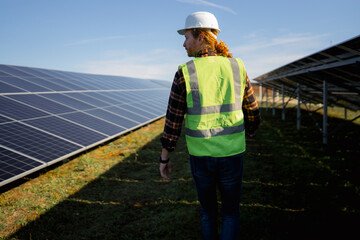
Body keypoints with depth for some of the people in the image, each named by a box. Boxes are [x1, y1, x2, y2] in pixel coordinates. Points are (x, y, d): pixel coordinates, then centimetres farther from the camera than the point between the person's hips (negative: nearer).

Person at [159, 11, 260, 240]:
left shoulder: (185, 73, -11)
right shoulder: (237, 68, -4)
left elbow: (173, 122, -9)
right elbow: (253, 113, 4)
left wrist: (164, 158, 2)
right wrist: (247, 135, 24)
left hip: (200, 155, 0)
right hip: (231, 154, 1)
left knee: (208, 209, 22)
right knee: (231, 212, 18)